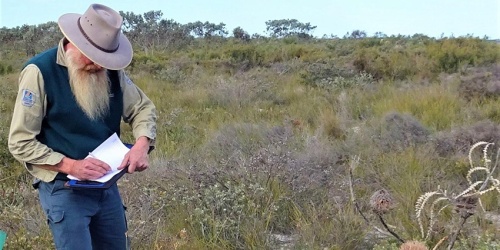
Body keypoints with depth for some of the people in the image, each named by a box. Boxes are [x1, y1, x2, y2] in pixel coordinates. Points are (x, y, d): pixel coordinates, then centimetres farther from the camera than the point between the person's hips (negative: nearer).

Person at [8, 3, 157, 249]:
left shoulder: (111, 71, 0)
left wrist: (141, 144, -13)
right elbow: (20, 143, -14)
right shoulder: (39, 72, -16)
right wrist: (70, 165, -24)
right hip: (64, 190, -6)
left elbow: (143, 108, 8)